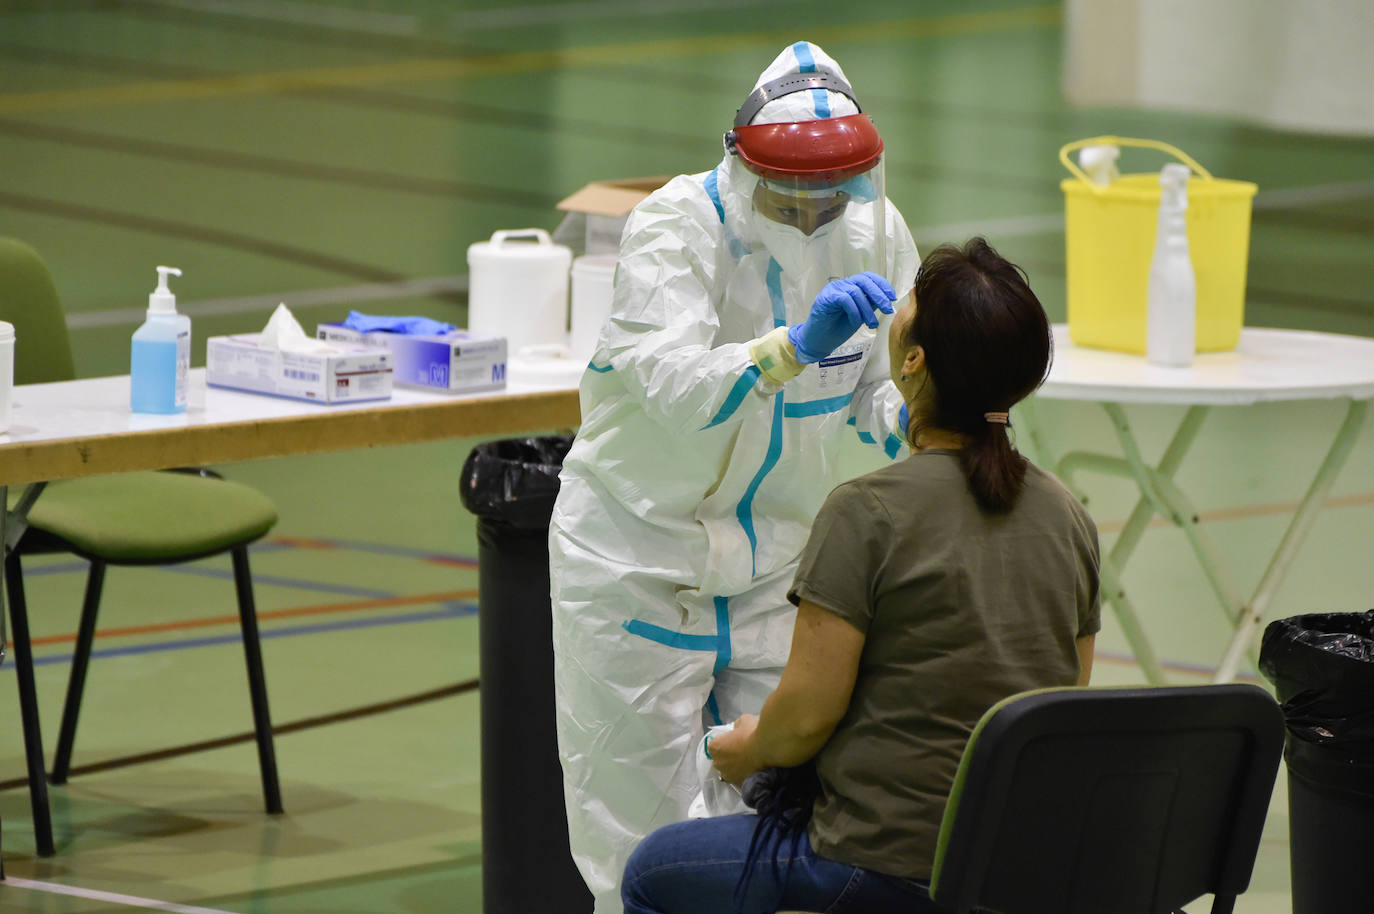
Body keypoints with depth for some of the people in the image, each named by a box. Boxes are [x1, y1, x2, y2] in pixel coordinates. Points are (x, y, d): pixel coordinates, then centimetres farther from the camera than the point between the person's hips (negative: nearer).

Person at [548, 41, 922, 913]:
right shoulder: (675, 226, -21)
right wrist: (797, 344, -52)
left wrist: (910, 418, -25)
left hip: (777, 565, 4)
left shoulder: (874, 230, -6)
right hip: (640, 564, -4)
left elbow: (883, 388, -2)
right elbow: (674, 388, -36)